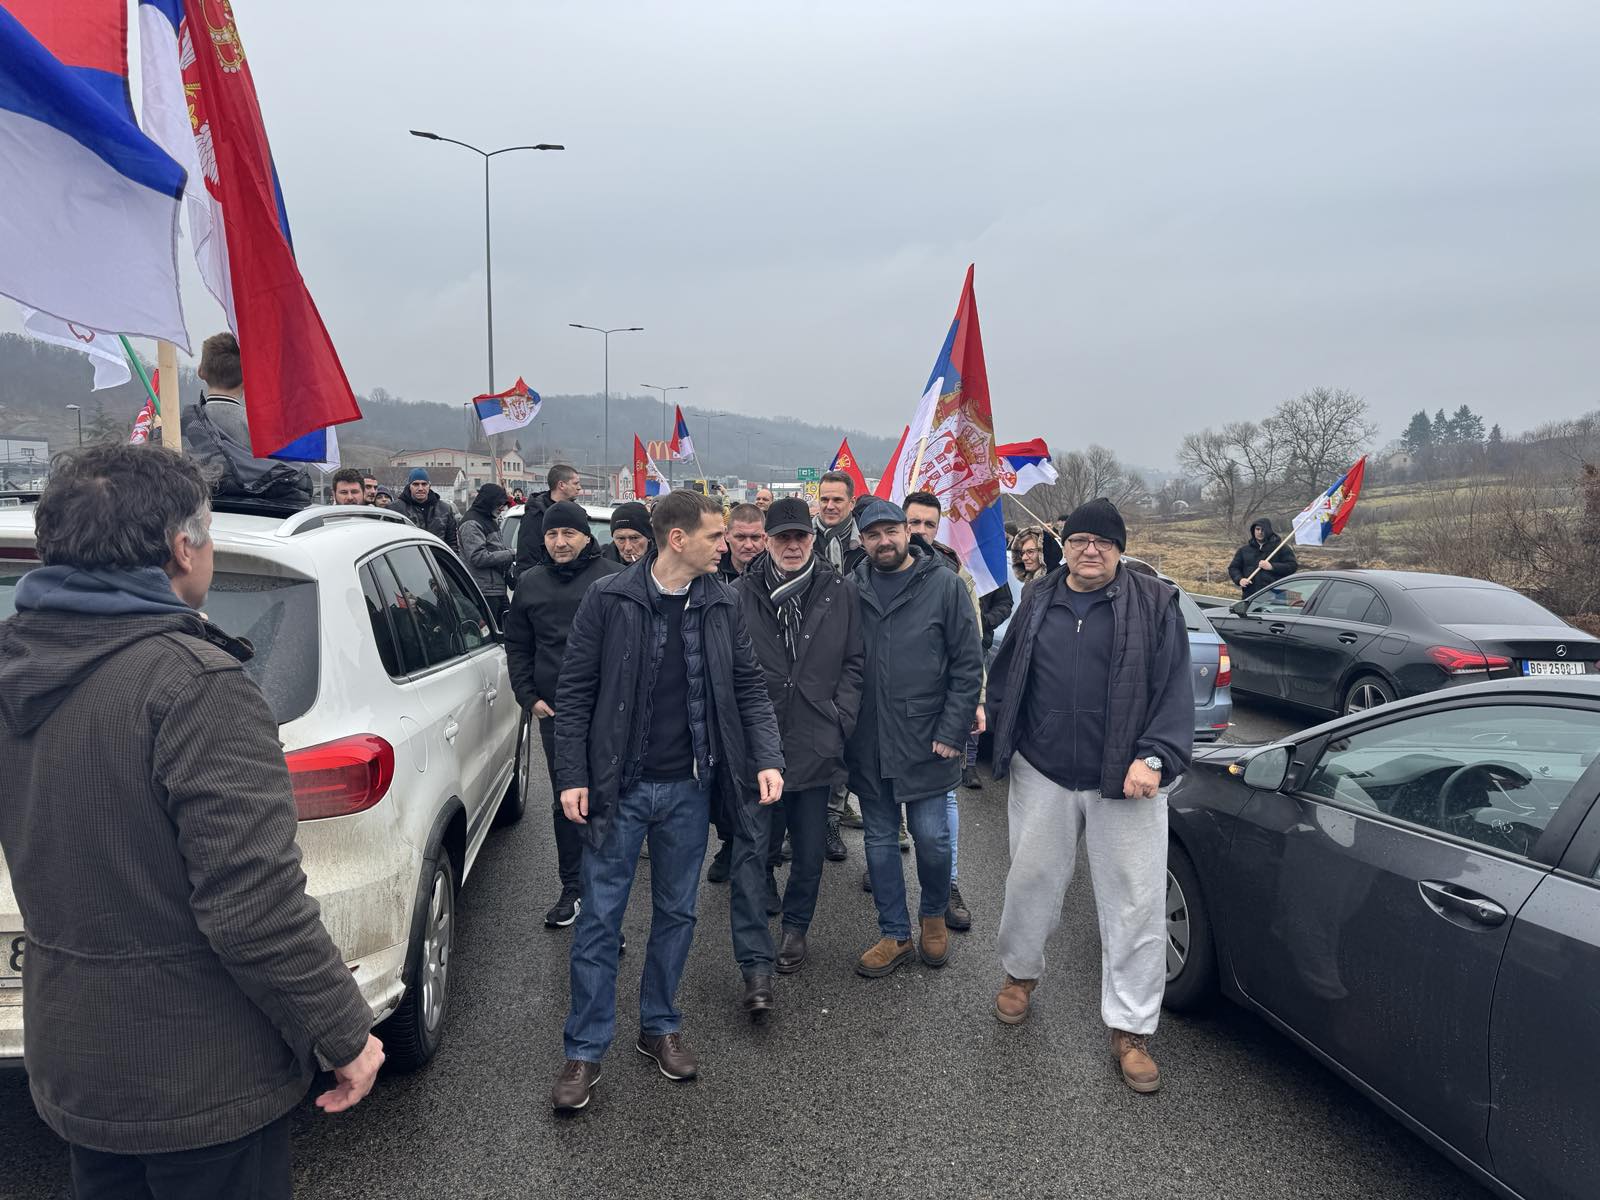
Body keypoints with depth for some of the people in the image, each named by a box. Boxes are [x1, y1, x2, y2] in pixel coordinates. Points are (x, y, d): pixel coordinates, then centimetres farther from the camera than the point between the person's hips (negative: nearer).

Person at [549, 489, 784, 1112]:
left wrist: (767, 758, -8)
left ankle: (660, 1027, 33)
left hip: (689, 787, 3)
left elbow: (748, 686, 4)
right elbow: (575, 690, -5)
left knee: (676, 912, 15)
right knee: (600, 918, 5)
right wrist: (573, 777, -9)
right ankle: (586, 1049, 18)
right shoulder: (609, 599, -9)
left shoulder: (721, 604, 1)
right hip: (619, 786, -3)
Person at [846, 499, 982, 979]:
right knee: (880, 840, 11)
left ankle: (934, 916, 31)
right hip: (867, 742, 3)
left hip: (924, 739, -3)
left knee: (931, 835, 3)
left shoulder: (944, 584, -5)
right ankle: (895, 936, 25)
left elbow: (969, 664, -5)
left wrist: (952, 732, -9)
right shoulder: (853, 589, 3)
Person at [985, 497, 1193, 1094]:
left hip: (1125, 782, -2)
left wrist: (1155, 757, -16)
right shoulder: (1039, 602, 7)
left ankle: (1131, 1030, 16)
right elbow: (1006, 674, 15)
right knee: (1031, 880, 16)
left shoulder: (1154, 604, -3)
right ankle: (1020, 973, 42)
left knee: (1135, 904, 2)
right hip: (1042, 776, 3)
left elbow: (1175, 688, -6)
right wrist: (1004, 741, 9)